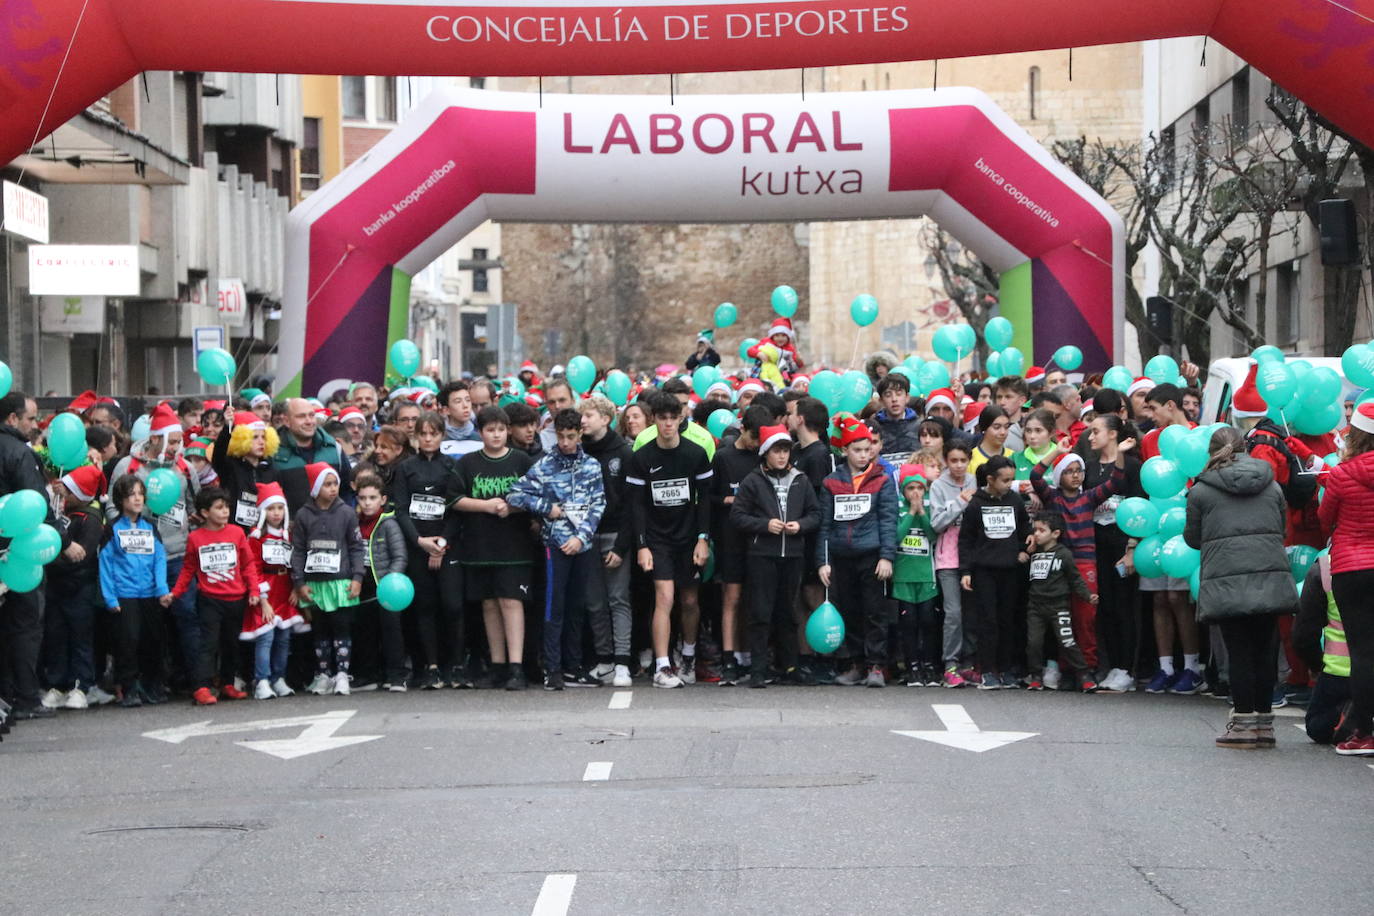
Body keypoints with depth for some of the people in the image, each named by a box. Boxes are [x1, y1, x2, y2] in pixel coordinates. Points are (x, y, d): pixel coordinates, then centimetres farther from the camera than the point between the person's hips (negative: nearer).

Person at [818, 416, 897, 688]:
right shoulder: (831, 483, 7)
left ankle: (876, 666, -2)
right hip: (841, 558, 3)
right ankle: (853, 665, 15)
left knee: (875, 612, -3)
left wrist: (886, 556, -10)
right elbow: (825, 524, 8)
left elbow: (888, 520, -2)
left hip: (871, 556, -3)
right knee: (848, 613, 8)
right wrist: (824, 561, 3)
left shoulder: (882, 481, 2)